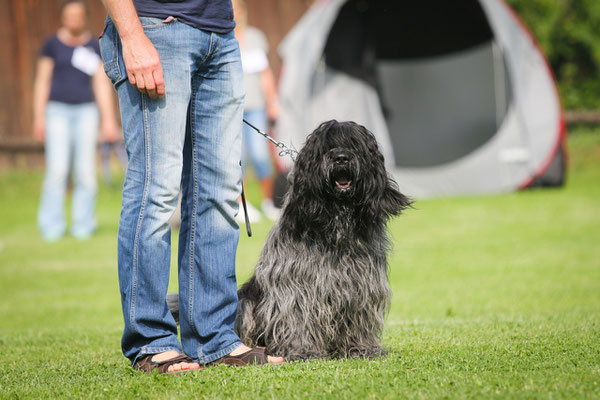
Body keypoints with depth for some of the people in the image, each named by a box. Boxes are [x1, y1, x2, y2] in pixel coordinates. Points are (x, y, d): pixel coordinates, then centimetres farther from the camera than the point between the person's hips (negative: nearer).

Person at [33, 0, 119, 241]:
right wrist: (38, 117, -3)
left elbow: (102, 85, 4)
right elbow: (42, 81, 3)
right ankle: (51, 228, -7)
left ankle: (83, 226, 4)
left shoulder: (94, 47, 5)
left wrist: (109, 119, -2)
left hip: (85, 112, 1)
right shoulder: (52, 44, 2)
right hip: (57, 110, -1)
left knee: (86, 171, -4)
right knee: (57, 169, -12)